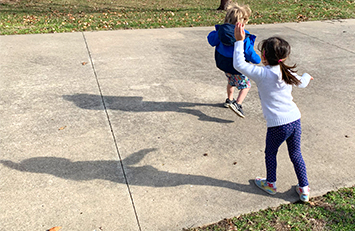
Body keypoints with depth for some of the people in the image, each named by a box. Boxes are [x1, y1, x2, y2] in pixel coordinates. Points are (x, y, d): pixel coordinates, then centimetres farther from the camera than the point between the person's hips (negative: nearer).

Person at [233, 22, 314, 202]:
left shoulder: (262, 74, -16)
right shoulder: (288, 73, 3)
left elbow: (239, 64, -12)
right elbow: (302, 83, 24)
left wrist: (239, 41, -7)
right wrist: (307, 76, 48)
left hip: (278, 125, -6)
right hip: (295, 120, 6)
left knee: (270, 153, 19)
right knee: (296, 155, 20)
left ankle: (270, 184, 38)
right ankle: (304, 189, 32)